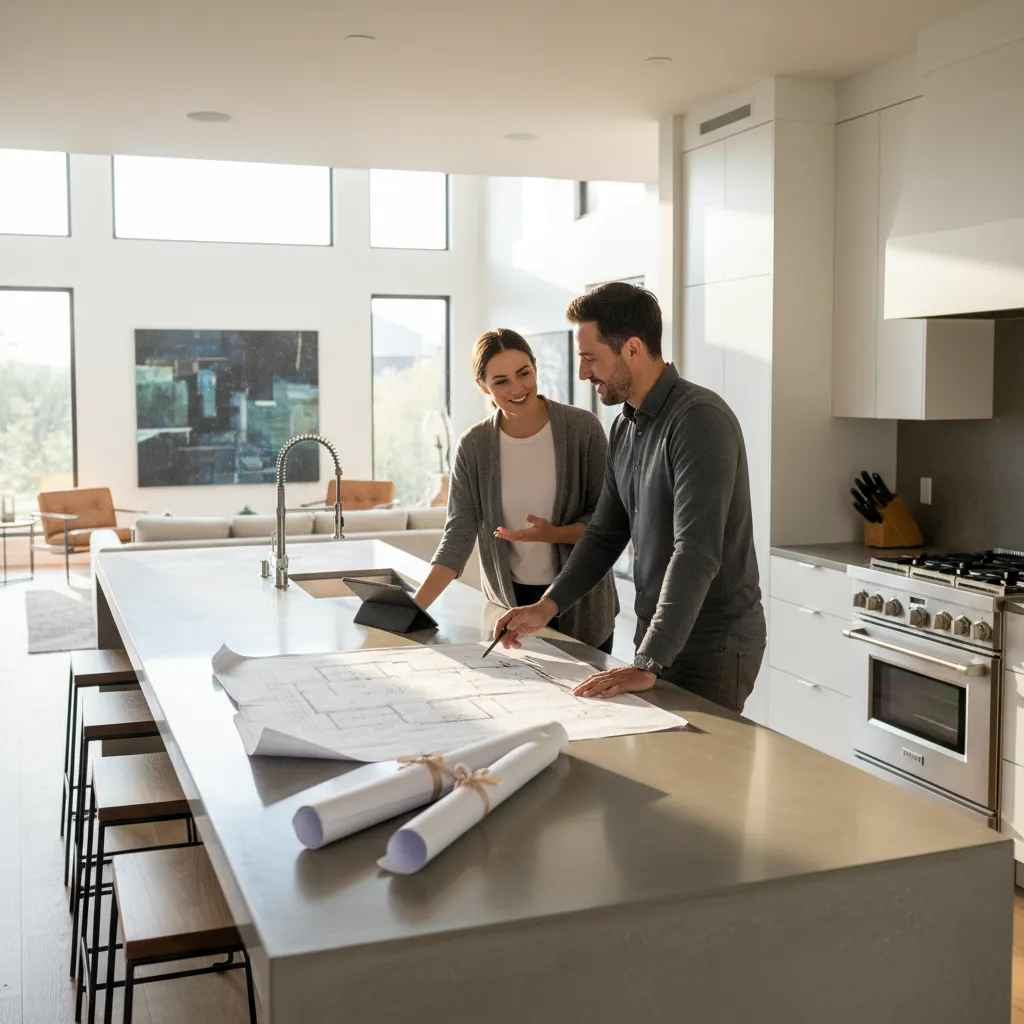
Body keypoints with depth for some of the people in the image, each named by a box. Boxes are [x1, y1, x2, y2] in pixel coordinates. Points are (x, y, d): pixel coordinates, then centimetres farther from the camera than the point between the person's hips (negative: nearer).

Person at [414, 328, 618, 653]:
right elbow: (459, 532, -7)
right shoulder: (473, 446, -5)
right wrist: (415, 605, -17)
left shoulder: (582, 428, -10)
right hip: (509, 603, 1)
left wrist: (554, 534, -25)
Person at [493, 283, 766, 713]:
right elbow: (606, 533, 13)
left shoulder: (700, 419, -21)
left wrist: (648, 664, -28)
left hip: (711, 649, -8)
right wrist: (548, 606, 2)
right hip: (655, 639, 8)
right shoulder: (625, 427, 7)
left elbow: (696, 553, -27)